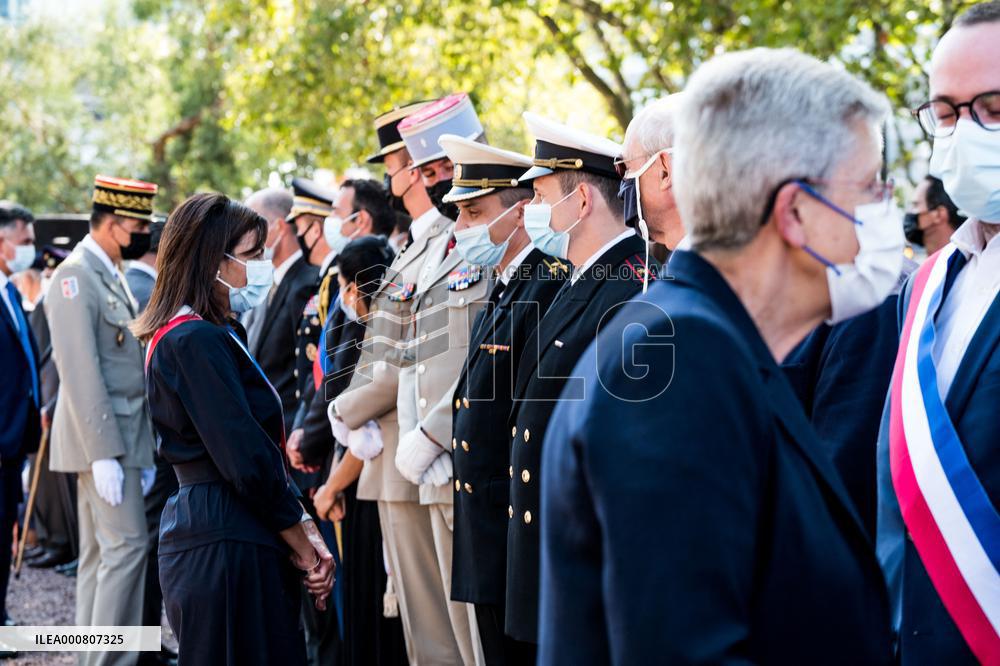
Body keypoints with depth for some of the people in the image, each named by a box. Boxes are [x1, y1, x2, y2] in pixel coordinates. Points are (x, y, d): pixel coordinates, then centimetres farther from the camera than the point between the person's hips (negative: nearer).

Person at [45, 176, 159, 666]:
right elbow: (79, 372, -20)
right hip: (101, 439, -9)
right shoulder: (76, 276, -14)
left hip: (120, 435, 9)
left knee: (100, 552, 12)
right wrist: (103, 453, -22)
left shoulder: (112, 275, 15)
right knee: (126, 544, -12)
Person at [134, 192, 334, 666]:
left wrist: (306, 534, 6)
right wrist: (304, 547, -8)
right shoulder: (196, 342, -14)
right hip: (226, 546, -10)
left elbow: (260, 450, 15)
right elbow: (247, 462, -18)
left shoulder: (215, 335, 16)